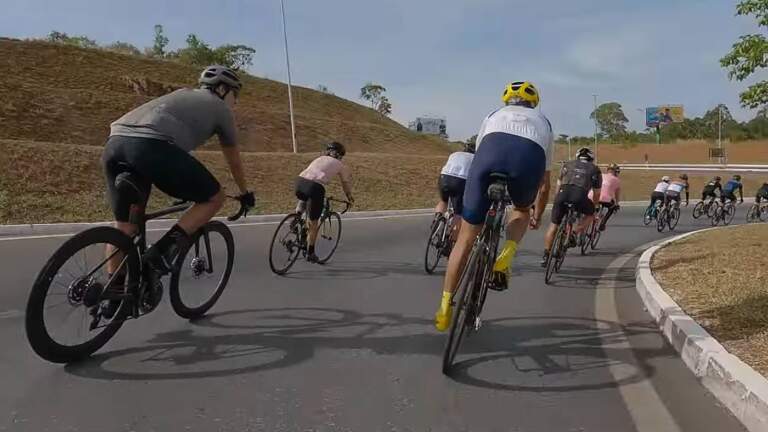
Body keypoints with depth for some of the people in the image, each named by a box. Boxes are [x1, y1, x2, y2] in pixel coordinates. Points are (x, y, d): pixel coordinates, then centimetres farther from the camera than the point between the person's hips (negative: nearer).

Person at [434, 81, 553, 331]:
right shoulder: (543, 122, 40)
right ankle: (505, 258, 8)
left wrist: (481, 208, 58)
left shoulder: (494, 116, 40)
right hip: (530, 157, 0)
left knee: (466, 237, 13)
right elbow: (544, 182, 46)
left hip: (491, 150, 0)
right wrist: (537, 215, 62)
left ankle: (445, 307, 17)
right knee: (521, 210, 35)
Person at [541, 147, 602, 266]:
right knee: (590, 213, 29)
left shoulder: (567, 164, 30)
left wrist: (558, 200, 44)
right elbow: (597, 193, 29)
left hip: (562, 194, 1)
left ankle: (545, 256, 12)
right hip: (580, 196, -1)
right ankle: (575, 233, 7)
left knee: (554, 225, 14)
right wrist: (594, 207, 45)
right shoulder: (595, 169, 27)